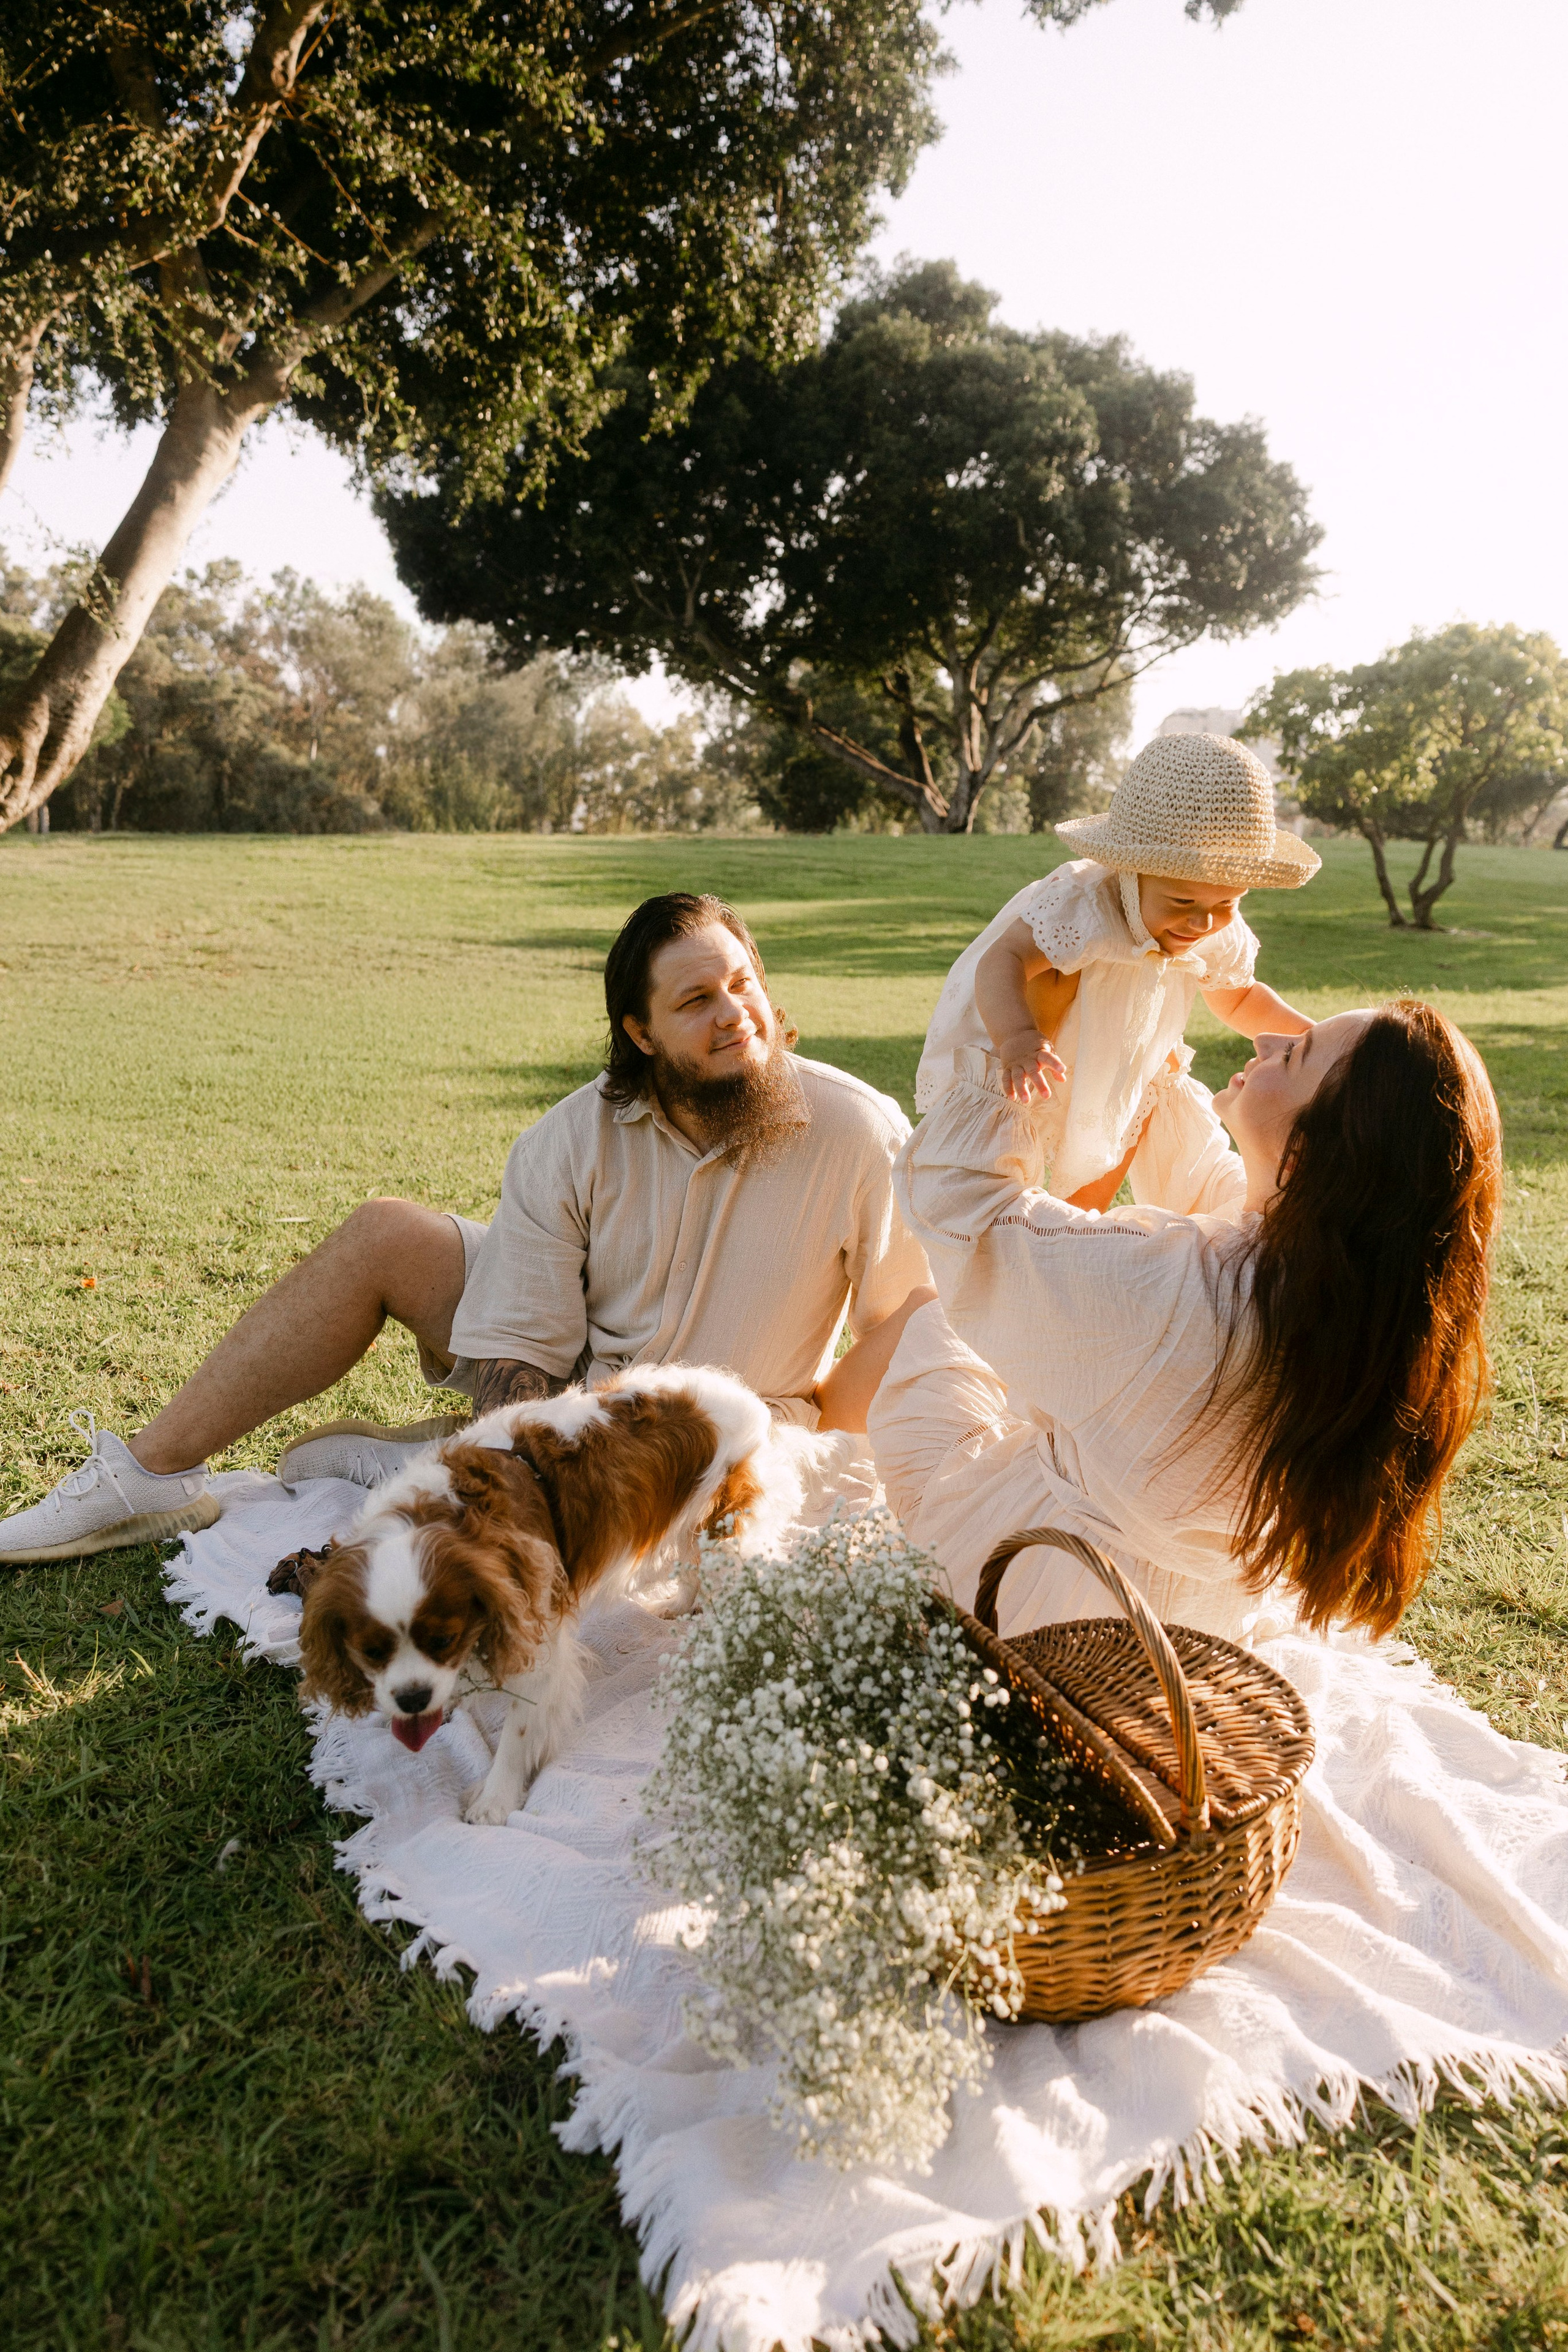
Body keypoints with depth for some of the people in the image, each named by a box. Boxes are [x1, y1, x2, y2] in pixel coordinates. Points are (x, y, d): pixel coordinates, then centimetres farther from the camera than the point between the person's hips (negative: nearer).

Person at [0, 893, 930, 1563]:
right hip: (568, 1383, 3)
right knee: (381, 1238, -7)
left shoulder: (860, 1134, -20)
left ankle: (383, 1461, -9)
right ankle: (150, 1474, 3)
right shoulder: (573, 1142, -14)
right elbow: (518, 1349, -15)